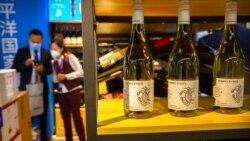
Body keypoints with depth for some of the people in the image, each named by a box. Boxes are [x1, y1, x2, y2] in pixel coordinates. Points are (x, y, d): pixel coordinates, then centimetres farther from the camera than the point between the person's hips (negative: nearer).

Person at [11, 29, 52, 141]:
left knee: (42, 115, 12)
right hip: (26, 89, -1)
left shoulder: (46, 53, 4)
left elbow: (50, 70, 4)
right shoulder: (21, 52, 0)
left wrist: (43, 70, -17)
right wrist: (25, 64, -22)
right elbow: (14, 68, -4)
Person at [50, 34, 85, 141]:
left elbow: (80, 72, -13)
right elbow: (54, 78, 12)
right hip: (61, 92, 5)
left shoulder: (70, 57, -11)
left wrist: (66, 76, -18)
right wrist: (57, 78, -10)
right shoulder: (54, 62, 5)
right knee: (65, 118, 13)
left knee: (76, 116, 2)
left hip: (73, 91, -5)